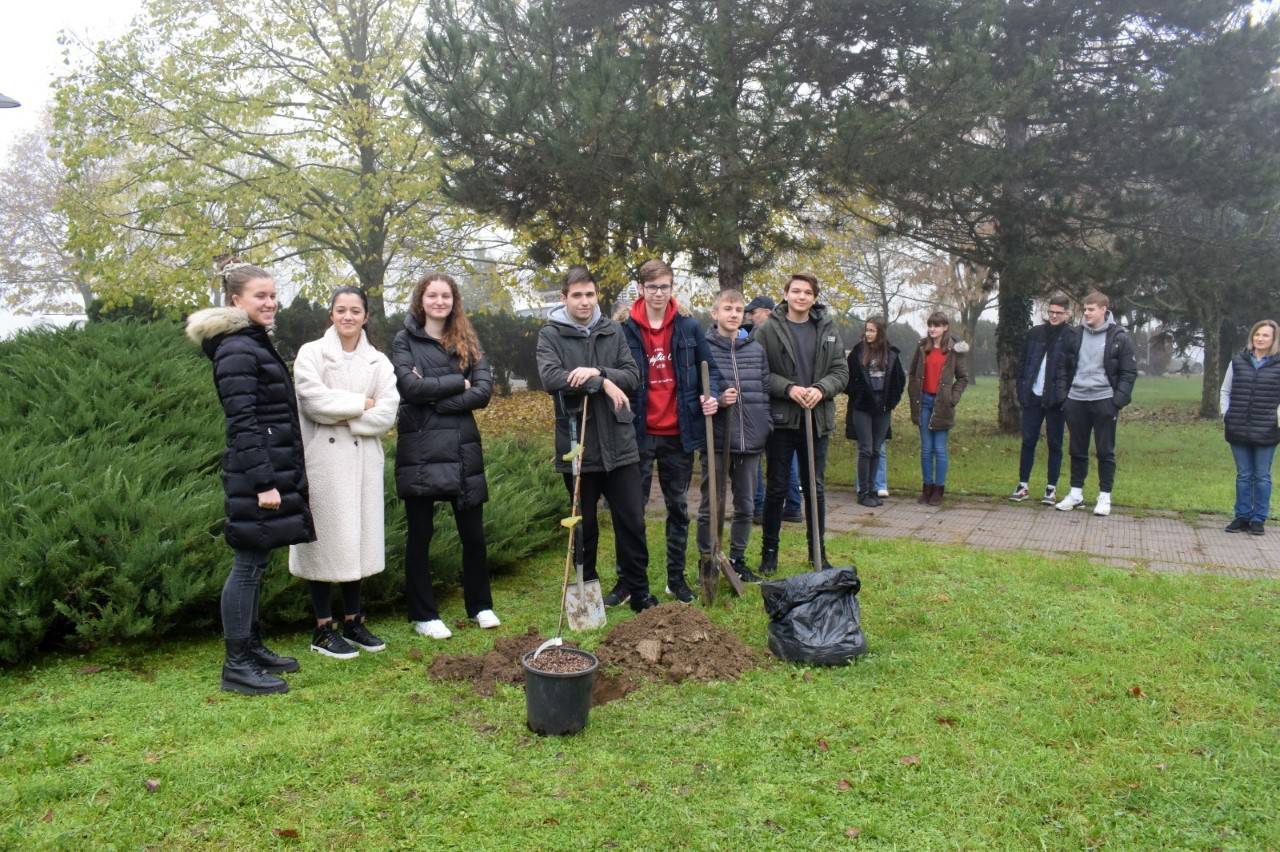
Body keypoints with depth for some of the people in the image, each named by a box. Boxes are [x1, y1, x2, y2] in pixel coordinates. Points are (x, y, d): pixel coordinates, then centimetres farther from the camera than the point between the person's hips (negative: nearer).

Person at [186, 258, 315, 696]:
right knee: (248, 565, -4)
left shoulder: (254, 343, 17)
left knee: (254, 564, 15)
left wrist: (288, 473, 22)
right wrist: (264, 482, -22)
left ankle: (252, 648, 25)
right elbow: (243, 422, -19)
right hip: (255, 474, -10)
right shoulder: (237, 351, -13)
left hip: (273, 469, 10)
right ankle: (236, 665, 5)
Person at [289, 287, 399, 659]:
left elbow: (386, 414, -3)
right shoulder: (311, 353, 1)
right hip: (324, 460, -3)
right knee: (326, 538, 0)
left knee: (357, 537, 9)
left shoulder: (378, 361, 9)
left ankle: (353, 621, 22)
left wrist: (341, 415, -11)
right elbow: (314, 401, -14)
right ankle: (323, 629, 10)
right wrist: (361, 404, -7)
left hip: (363, 461, 3)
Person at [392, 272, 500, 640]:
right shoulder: (404, 340, 4)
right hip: (420, 449, -2)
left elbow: (483, 391, -3)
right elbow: (410, 386, -13)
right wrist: (458, 382, -7)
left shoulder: (467, 341, 11)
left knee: (473, 533, 9)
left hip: (463, 447, 3)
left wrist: (436, 397, -12)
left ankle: (480, 606, 26)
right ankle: (423, 615, 18)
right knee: (420, 534, 6)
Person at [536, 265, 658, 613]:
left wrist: (597, 371, -18)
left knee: (632, 522, 5)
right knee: (585, 525, 12)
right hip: (577, 446, -2)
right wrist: (603, 384, -17)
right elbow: (550, 378, -17)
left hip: (619, 444, 2)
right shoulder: (551, 335, 0)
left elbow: (632, 375, -1)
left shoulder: (613, 331, 8)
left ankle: (637, 590, 20)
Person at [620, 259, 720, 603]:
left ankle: (676, 577, 24)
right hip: (639, 433, -2)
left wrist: (711, 395, -11)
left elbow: (710, 369, 8)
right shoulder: (626, 330, -3)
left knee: (678, 507, 12)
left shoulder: (689, 328, 2)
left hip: (679, 433, 2)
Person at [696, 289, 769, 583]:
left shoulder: (756, 349, 8)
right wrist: (717, 400, -21)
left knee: (745, 506, 13)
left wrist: (766, 430, 8)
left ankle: (737, 560, 28)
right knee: (712, 506, 4)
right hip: (716, 439, -4)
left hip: (750, 440, 4)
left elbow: (765, 392, 12)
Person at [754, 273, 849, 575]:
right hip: (781, 419, -3)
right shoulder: (767, 331, -4)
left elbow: (841, 372, 5)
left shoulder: (828, 330, 6)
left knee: (815, 487, 12)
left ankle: (817, 550, 26)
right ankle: (769, 552, 19)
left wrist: (820, 389, -14)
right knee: (776, 488, 6)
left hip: (817, 419, 3)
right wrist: (789, 388, -20)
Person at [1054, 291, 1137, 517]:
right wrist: (1063, 396, 2)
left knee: (1105, 452, 3)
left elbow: (1129, 373, -4)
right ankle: (1076, 492, 20)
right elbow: (1064, 368, 11)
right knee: (1077, 450, 10)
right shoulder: (1075, 335, 6)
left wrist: (1118, 401, -12)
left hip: (1104, 402, -3)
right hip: (1076, 401, 4)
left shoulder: (1120, 337, -4)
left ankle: (1105, 496, 11)